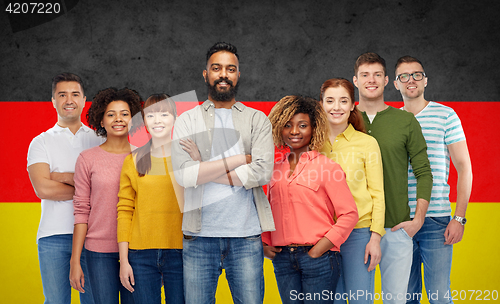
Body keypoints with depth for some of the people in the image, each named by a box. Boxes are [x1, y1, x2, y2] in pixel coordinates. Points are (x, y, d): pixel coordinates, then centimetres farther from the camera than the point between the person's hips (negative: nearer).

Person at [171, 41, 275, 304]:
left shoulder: (257, 120, 9)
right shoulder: (187, 121, 7)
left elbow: (262, 172, -7)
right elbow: (183, 174, -9)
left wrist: (204, 168, -6)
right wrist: (240, 159, -7)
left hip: (246, 235, 0)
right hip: (200, 235, 0)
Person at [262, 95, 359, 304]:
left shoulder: (327, 166, -2)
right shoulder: (276, 169, 12)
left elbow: (349, 214, -6)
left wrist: (321, 248, -12)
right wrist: (264, 243, 8)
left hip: (317, 257, -4)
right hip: (282, 259, 4)